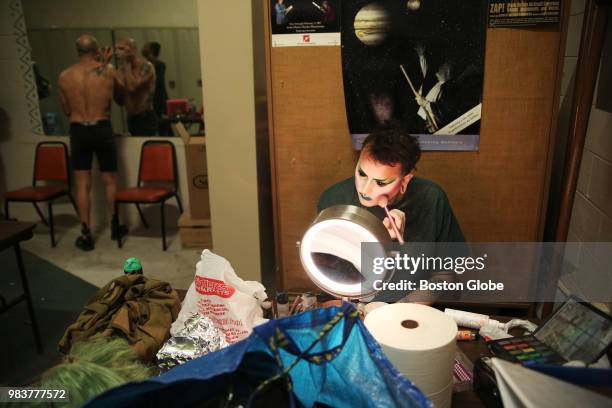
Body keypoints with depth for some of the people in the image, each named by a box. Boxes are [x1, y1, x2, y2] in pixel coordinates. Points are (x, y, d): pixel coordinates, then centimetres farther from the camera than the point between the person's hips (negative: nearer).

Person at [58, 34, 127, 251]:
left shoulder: (64, 76, 1)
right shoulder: (108, 70, -4)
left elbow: (66, 110, 10)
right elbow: (120, 87, 18)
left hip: (78, 131, 1)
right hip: (101, 129, -1)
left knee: (82, 184, 6)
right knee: (110, 180, 13)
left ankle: (86, 234, 9)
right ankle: (115, 226, 24)